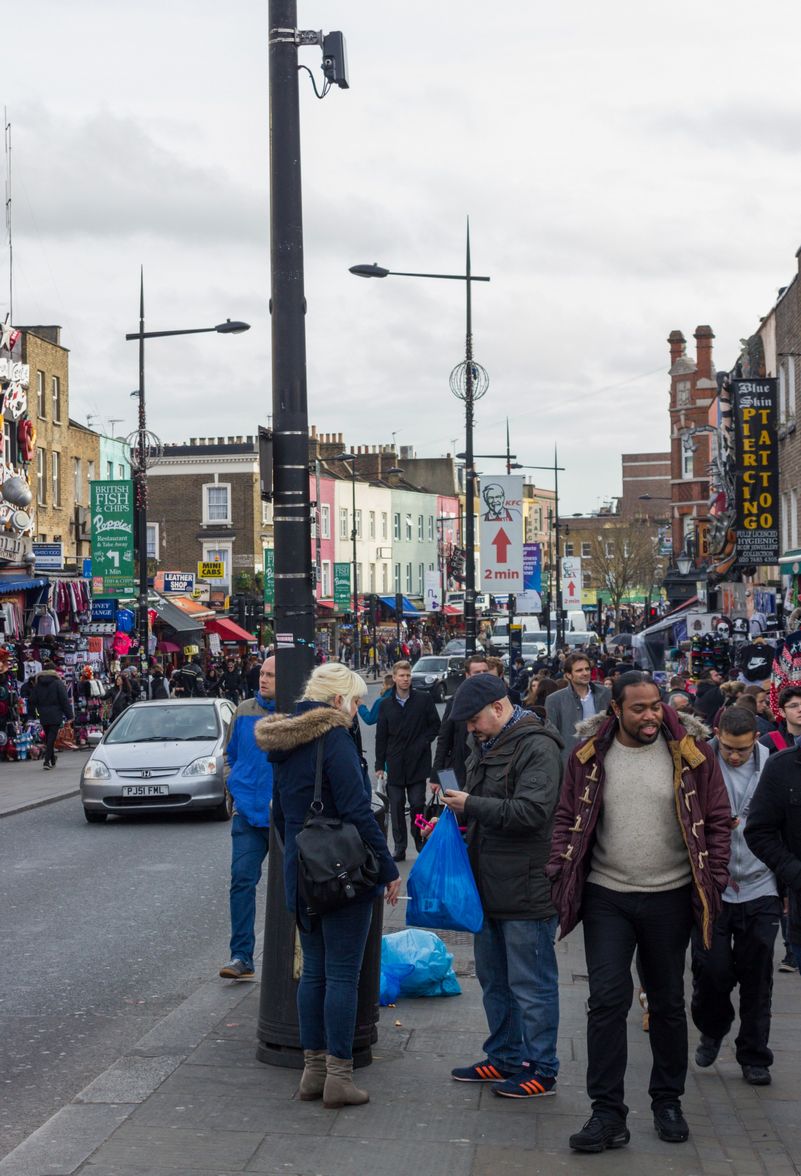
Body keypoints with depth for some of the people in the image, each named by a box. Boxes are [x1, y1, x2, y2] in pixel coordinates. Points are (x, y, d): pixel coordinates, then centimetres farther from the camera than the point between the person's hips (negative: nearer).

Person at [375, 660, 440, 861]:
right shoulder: (386, 705, 7)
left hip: (418, 762, -2)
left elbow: (435, 725, 6)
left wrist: (423, 742, -8)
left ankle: (421, 843, 13)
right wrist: (379, 765, 5)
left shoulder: (424, 699, 1)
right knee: (396, 805, 3)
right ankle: (399, 847, 9)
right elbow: (381, 737, 9)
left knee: (417, 804, -2)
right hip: (395, 763, 2)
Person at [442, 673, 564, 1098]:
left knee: (531, 984, -1)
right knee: (494, 980, 19)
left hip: (526, 889, -10)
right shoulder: (486, 746, 15)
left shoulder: (536, 748, -16)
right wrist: (456, 814, 6)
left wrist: (470, 804, -21)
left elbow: (531, 811, -26)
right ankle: (505, 1058, 32)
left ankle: (540, 1070, 8)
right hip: (489, 886, 10)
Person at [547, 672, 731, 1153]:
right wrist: (561, 874, -3)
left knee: (668, 1002, 12)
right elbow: (568, 818, 6)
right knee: (608, 999, -5)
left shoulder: (691, 750, -5)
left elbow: (717, 819, 0)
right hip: (606, 896, 0)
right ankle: (608, 1113, 0)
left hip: (669, 897, 0)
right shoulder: (589, 754, -2)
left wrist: (715, 879, -6)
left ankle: (668, 1101, 27)